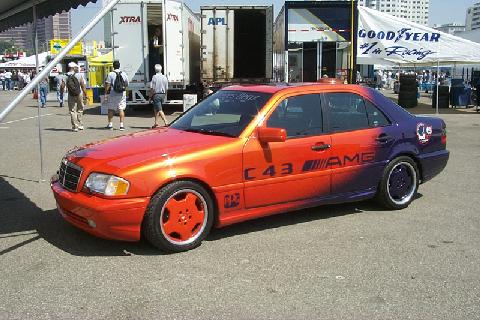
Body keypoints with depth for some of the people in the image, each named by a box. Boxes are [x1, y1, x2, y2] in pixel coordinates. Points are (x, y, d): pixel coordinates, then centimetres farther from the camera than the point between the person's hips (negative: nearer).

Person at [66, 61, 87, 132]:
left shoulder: (66, 76, -4)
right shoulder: (79, 75, -7)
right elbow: (83, 86, -6)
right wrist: (85, 95, 2)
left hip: (71, 95, 0)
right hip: (79, 94, 0)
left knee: (72, 111, 4)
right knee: (80, 110, 14)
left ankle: (75, 127, -1)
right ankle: (80, 125, 20)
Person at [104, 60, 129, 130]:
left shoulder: (111, 74, -8)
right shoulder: (124, 74, 3)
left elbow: (107, 85, -9)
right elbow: (127, 84, 11)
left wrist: (106, 94, -4)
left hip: (112, 94, -2)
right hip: (122, 94, 3)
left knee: (111, 109, 9)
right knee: (121, 109, 3)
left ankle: (110, 125, 13)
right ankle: (122, 125, -2)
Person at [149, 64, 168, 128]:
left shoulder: (154, 77, -11)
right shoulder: (164, 78, 5)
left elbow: (152, 88, -12)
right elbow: (166, 88, 9)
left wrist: (150, 97, -4)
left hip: (156, 94, -6)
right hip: (162, 94, 6)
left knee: (159, 110, -6)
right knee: (156, 109, 18)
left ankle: (165, 122, -17)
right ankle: (156, 122, 20)